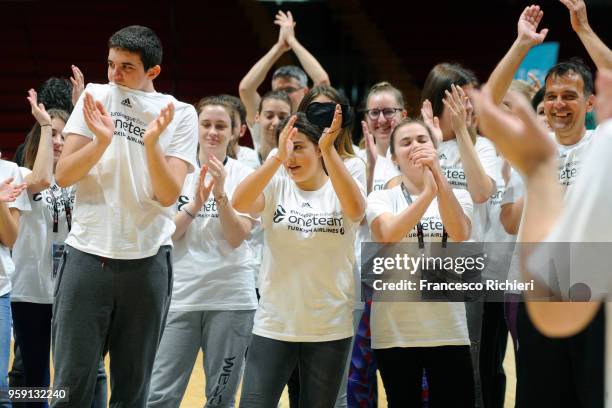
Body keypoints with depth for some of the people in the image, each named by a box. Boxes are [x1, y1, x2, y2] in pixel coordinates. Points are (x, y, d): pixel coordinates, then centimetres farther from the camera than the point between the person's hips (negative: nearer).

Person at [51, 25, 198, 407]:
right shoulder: (96, 97, 3)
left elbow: (168, 194, -8)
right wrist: (102, 140, -18)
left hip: (147, 261, 0)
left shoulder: (180, 115, 0)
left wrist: (152, 142, -23)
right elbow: (63, 176, -3)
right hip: (87, 256, 0)